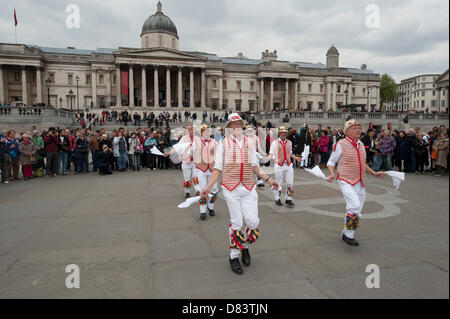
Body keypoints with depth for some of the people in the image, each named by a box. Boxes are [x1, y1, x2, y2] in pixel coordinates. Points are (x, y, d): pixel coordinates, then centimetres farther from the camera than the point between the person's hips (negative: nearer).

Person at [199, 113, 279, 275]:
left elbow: (255, 166, 16)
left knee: (253, 222, -2)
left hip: (249, 188, 3)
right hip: (231, 189, -3)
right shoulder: (223, 143, 2)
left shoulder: (249, 143, 13)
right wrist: (208, 187, -9)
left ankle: (245, 246, 29)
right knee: (236, 223, 1)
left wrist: (268, 179, 5)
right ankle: (234, 256, 22)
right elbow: (218, 168, 0)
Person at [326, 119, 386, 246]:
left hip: (360, 183, 7)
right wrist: (332, 174, -19)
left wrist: (374, 173, 16)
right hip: (346, 182, -7)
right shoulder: (340, 145, -8)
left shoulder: (361, 144, 13)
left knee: (357, 211, 10)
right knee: (355, 205, -23)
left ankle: (346, 234, 27)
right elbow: (331, 161, -1)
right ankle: (348, 234, -5)